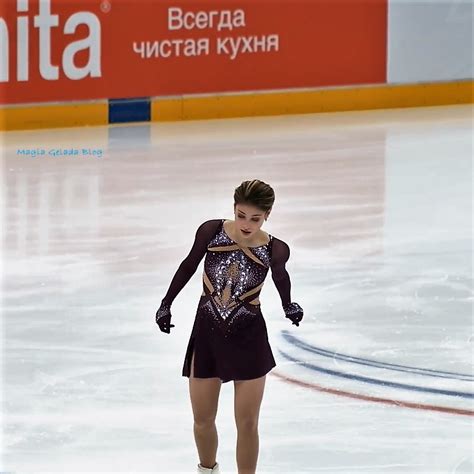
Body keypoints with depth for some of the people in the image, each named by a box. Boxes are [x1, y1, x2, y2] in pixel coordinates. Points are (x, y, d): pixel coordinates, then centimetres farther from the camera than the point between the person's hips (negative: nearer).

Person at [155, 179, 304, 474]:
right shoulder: (211, 231, -14)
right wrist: (166, 304, 9)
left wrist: (289, 306, 14)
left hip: (249, 339, -2)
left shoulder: (275, 250, -15)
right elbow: (190, 265, 4)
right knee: (203, 420, 13)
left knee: (247, 424, 3)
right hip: (207, 334, 2)